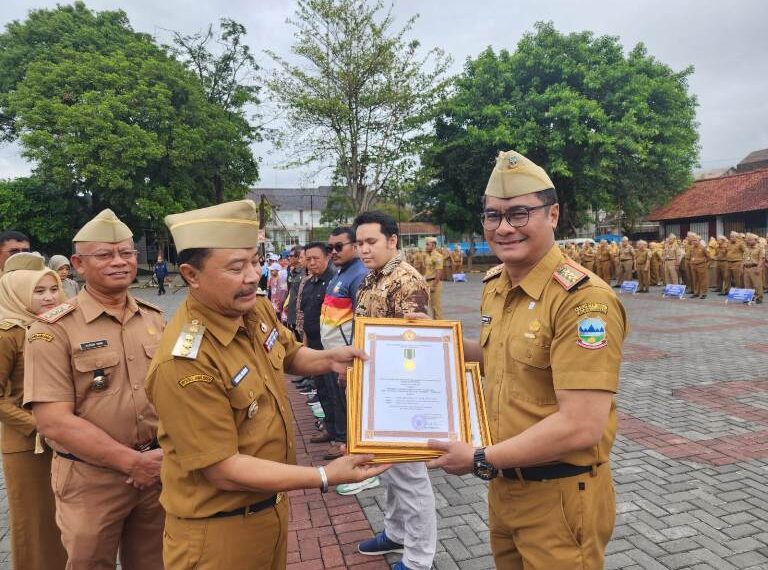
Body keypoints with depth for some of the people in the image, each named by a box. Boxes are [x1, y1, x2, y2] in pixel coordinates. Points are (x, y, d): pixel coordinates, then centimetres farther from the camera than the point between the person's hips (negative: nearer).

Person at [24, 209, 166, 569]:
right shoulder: (54, 330, -12)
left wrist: (162, 453, -7)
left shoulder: (154, 318, 3)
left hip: (158, 469, 4)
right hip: (91, 480, -4)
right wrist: (132, 461, -17)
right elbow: (54, 420, -17)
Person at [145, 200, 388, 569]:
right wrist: (326, 477, -24)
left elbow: (289, 355, 14)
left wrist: (329, 358, -7)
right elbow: (223, 470, -25)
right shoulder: (184, 362, -30)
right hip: (219, 530, -7)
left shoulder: (257, 310, -7)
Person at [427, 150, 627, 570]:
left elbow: (582, 426, -28)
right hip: (504, 484, 8)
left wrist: (481, 460, -21)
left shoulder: (583, 298, -24)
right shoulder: (494, 285, 2)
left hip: (559, 497, -7)